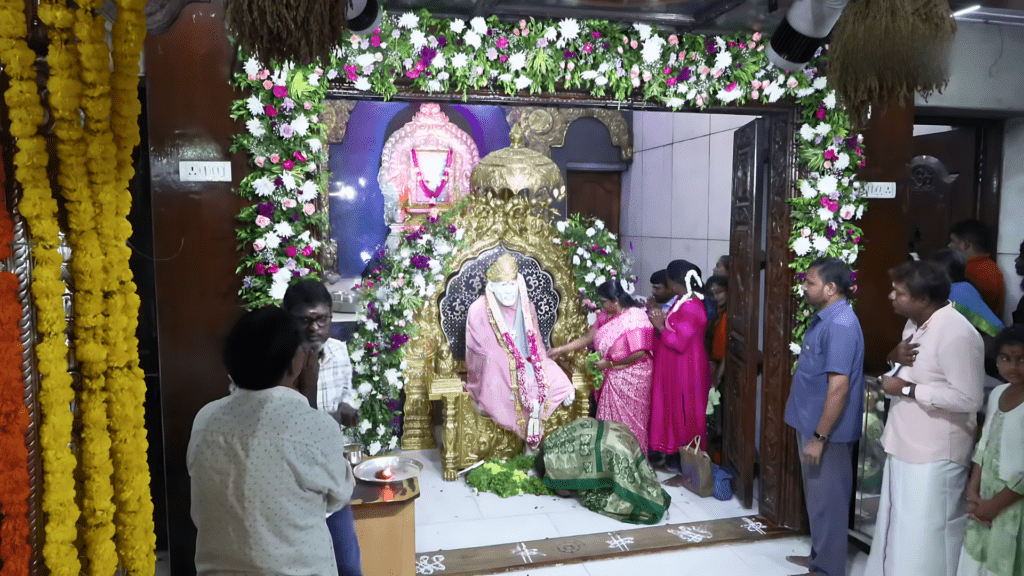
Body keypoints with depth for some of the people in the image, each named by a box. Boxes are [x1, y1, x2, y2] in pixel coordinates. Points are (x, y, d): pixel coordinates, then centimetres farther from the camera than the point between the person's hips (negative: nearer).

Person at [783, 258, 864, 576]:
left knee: (827, 501, 4)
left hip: (827, 432, -10)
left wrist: (819, 437, -24)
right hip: (812, 424, 10)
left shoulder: (840, 325, -23)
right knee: (816, 498, 20)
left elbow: (839, 387, -26)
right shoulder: (824, 318, 9)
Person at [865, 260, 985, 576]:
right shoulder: (915, 323, 5)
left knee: (926, 534, 3)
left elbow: (968, 399, -26)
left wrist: (907, 389, -22)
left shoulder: (956, 334, -24)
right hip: (904, 444, 9)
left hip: (934, 454, -9)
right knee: (897, 524, 23)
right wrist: (895, 356, -4)